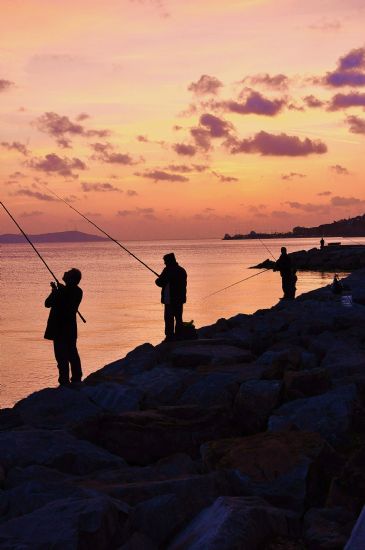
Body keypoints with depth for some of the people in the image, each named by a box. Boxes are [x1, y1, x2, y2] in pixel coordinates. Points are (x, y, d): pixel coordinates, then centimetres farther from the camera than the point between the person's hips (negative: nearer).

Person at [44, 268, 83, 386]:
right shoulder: (78, 292, 2)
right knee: (72, 354, 16)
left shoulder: (62, 291, -21)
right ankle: (76, 379, 20)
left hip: (60, 329, -7)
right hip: (71, 328, 7)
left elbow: (48, 303, -11)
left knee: (61, 355, -3)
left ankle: (64, 381, -2)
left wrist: (54, 291, 2)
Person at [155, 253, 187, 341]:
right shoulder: (182, 270, 9)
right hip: (180, 298, 7)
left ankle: (170, 336, -5)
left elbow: (160, 283, -14)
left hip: (170, 299, -7)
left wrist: (157, 280, 10)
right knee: (178, 318, 13)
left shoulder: (168, 270, -14)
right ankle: (178, 336, 16)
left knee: (169, 318, -3)